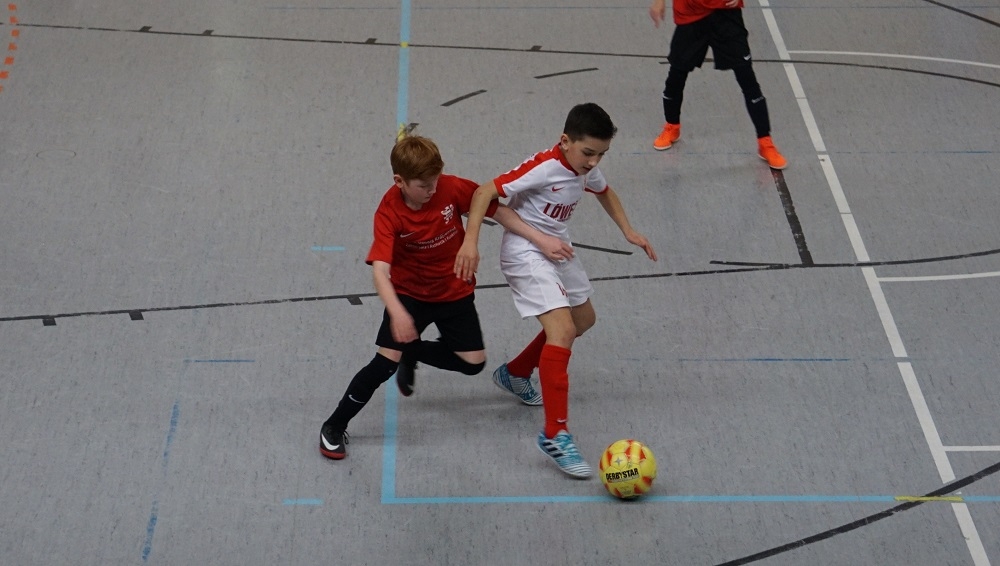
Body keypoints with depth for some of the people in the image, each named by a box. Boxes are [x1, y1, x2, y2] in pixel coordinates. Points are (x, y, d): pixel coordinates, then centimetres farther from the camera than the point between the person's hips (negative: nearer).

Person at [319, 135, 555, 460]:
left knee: (473, 363, 3)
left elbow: (497, 210, -7)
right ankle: (334, 427, 2)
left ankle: (413, 353, 30)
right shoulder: (389, 211, -27)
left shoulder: (453, 189, -20)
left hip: (455, 291, 4)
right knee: (386, 362, -16)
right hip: (409, 293, -4)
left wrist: (539, 238, -14)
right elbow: (380, 269, -36)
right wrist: (397, 312, -52)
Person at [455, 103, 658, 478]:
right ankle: (555, 435, -21)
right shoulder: (543, 168, -26)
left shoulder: (586, 170, -1)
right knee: (562, 330, -22)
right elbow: (485, 192, -28)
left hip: (556, 248, 10)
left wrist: (629, 232, 14)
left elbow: (605, 192, 23)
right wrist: (470, 242, -37)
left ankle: (515, 373, 43)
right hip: (525, 253, -10)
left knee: (583, 320, 24)